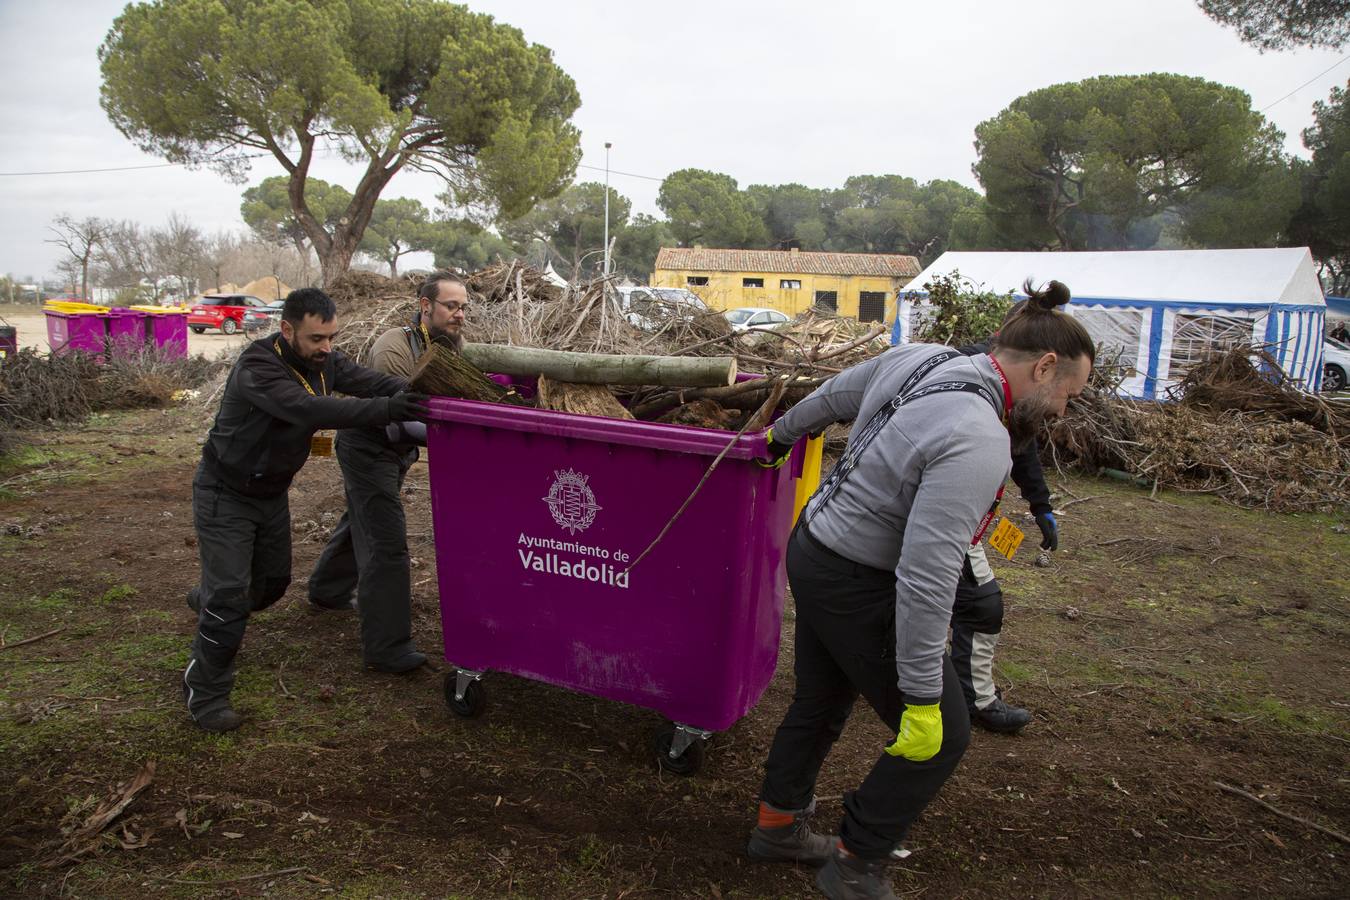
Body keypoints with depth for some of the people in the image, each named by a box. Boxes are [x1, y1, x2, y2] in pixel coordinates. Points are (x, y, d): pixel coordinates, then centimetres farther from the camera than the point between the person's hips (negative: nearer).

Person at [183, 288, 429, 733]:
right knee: (230, 593, -9)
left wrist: (414, 394, -37)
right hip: (225, 495, -7)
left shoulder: (323, 360, -8)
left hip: (272, 492, 7)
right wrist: (386, 409, -55)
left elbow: (367, 381, -17)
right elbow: (308, 409, -45)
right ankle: (205, 693, 9)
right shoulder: (257, 366, -31)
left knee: (273, 580, 20)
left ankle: (208, 600, 51)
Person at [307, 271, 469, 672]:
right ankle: (386, 648, -5)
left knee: (363, 519, 27)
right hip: (368, 447, -9)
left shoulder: (453, 344, -7)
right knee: (386, 541, -12)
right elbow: (401, 421, -34)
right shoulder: (394, 348, -30)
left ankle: (327, 590, 52)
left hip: (394, 450, 9)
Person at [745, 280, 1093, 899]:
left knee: (820, 703, 25)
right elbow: (926, 577, -30)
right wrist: (922, 697, -22)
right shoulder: (977, 442, -27)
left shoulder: (916, 359, -2)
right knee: (940, 736, 7)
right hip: (856, 586, -9)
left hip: (812, 550, 9)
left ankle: (777, 826, 44)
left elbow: (833, 395, 15)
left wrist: (783, 433, 35)